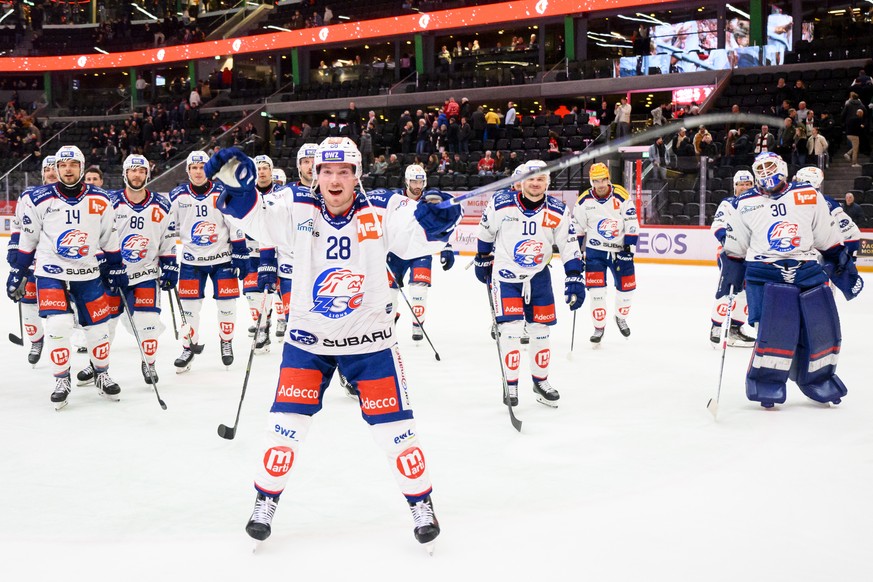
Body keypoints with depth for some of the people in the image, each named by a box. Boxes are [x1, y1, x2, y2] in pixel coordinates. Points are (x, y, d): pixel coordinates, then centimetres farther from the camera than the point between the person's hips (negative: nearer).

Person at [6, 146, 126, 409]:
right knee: (58, 325, -15)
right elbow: (26, 241, 4)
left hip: (89, 274, 2)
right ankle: (62, 381, 3)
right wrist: (17, 274, 5)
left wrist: (116, 268, 10)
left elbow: (109, 238, 11)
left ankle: (102, 375, 27)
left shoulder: (100, 200, 1)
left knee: (98, 326, 5)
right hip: (51, 272, -2)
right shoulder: (38, 200, -5)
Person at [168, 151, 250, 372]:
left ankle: (226, 342, 25)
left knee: (227, 304, 4)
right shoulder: (177, 196, -2)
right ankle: (189, 346, 18)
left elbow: (236, 227, -5)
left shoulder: (223, 193, -7)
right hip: (191, 260, 1)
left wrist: (241, 256, -7)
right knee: (188, 306, 2)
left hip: (222, 258, -1)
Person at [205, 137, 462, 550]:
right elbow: (257, 221, -16)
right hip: (307, 338, 1)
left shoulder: (381, 211, -11)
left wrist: (434, 220, -45)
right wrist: (236, 185, -33)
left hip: (369, 339, -1)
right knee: (286, 425, 0)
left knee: (393, 426, 2)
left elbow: (414, 237, -24)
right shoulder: (299, 211, -6)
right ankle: (265, 501, 22)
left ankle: (421, 503, 21)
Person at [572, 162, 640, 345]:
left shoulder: (622, 196, -11)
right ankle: (599, 327, 7)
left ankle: (621, 318, 36)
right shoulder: (584, 201, -6)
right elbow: (577, 228, 4)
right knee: (596, 290, -8)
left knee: (626, 287, 8)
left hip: (619, 249, 0)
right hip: (595, 250, 0)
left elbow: (632, 223, -8)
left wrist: (629, 248, -13)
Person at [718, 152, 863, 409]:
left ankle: (817, 378, 24)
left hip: (808, 272, 2)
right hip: (765, 276, -2)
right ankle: (766, 384, -1)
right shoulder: (745, 204, 7)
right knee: (777, 329, -16)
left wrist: (844, 270, 12)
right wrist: (729, 278, 10)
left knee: (823, 329, 1)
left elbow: (828, 239, 12)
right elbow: (734, 249, 14)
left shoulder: (809, 196, 7)